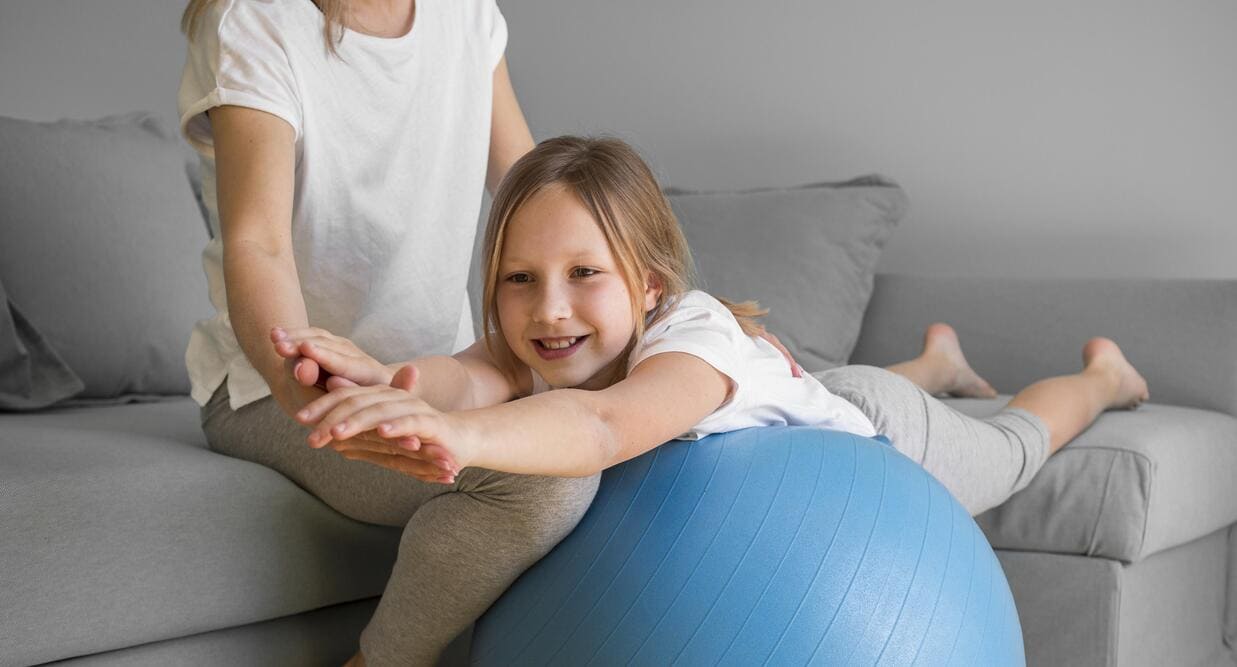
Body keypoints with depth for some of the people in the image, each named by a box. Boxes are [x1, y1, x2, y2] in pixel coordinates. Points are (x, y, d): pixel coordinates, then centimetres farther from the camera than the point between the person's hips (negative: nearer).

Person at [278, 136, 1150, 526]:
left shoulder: (695, 340, -50)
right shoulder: (540, 346, -33)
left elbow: (604, 426, -72)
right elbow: (479, 380, -56)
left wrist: (464, 436, -91)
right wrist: (392, 381, -79)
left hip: (881, 435, -5)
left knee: (1014, 446, 27)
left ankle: (1102, 373, 59)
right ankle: (934, 359, 72)